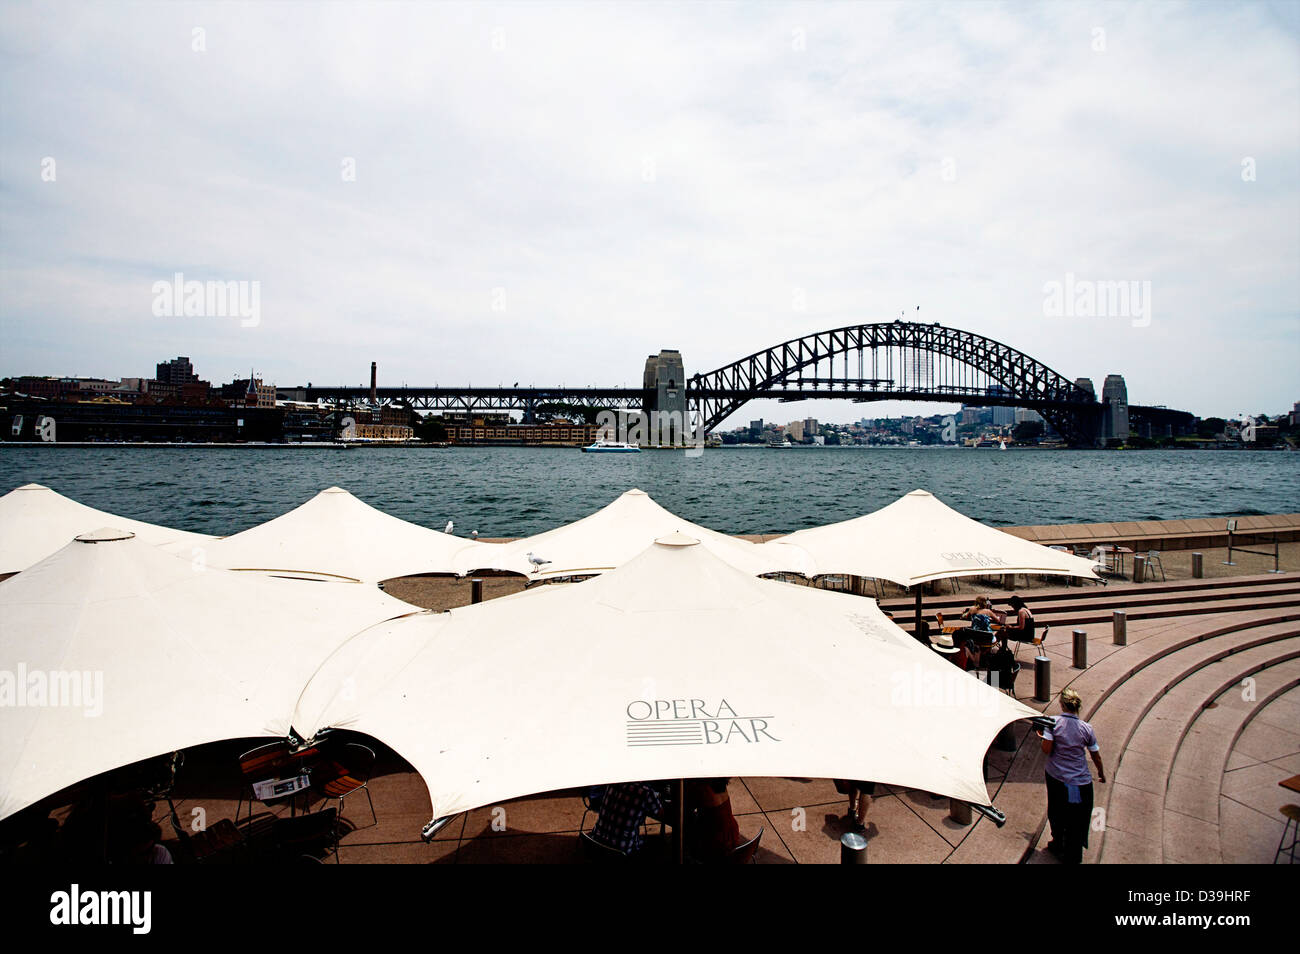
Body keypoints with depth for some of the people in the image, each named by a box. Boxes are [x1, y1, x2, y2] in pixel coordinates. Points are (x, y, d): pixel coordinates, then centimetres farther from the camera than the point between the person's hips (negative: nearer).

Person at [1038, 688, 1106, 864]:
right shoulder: (1086, 728, -5)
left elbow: (1046, 749, -15)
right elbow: (1096, 756, 5)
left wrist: (1042, 736, 6)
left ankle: (1058, 845, 37)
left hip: (1056, 778, 0)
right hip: (1081, 783, 0)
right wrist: (1101, 774, 24)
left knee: (1057, 814, 20)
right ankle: (1073, 857, 24)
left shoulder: (1053, 722, -12)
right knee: (1077, 822, 13)